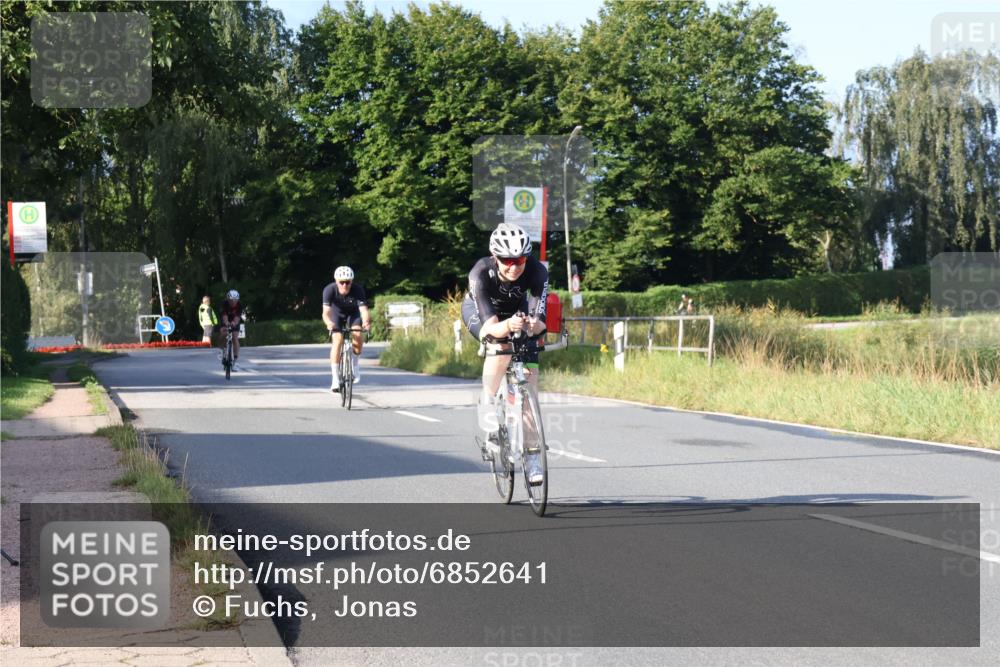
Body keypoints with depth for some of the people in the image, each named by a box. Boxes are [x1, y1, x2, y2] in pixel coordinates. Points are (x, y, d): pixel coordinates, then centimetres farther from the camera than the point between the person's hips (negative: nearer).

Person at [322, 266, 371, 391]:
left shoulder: (358, 290, -32)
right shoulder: (329, 290, -33)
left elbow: (364, 310, -41)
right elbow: (326, 312, -41)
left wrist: (366, 322, -63)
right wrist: (329, 323, -63)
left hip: (353, 314, 1)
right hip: (336, 314, -1)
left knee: (357, 337, -24)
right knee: (337, 341, -21)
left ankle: (355, 364, 4)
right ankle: (335, 379, -14)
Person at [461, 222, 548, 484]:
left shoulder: (537, 271, -33)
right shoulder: (481, 273, -37)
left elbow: (540, 319, -37)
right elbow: (490, 325, -42)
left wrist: (533, 325, -60)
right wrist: (507, 326, -64)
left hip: (517, 310, 2)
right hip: (479, 310, -2)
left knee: (530, 375, -11)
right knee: (501, 347, -35)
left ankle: (530, 456, -5)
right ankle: (487, 406, -13)